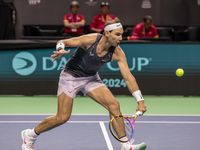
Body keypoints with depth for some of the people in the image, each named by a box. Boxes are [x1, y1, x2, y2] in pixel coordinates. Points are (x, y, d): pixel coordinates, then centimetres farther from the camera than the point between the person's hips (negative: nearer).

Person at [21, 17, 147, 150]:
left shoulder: (117, 53, -18)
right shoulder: (90, 40, -29)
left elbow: (128, 77, -17)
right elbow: (62, 42, -21)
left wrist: (140, 100, -23)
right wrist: (60, 50, -46)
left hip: (91, 78, 4)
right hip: (71, 76, -4)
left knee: (114, 105, -15)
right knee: (62, 118, -6)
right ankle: (30, 135, 17)